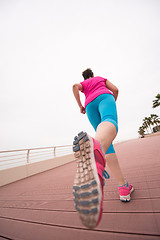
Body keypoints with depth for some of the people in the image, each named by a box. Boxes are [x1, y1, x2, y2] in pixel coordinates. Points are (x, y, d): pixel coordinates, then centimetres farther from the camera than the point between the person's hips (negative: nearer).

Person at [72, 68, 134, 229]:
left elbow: (74, 86, 12)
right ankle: (96, 146, -75)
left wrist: (80, 105, 14)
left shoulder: (83, 84, 38)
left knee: (107, 144, -2)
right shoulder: (101, 78, 38)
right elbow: (115, 89, 22)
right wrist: (113, 103, 38)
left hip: (90, 105, 2)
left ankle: (123, 187, -10)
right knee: (110, 122, -37)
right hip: (104, 97, -1)